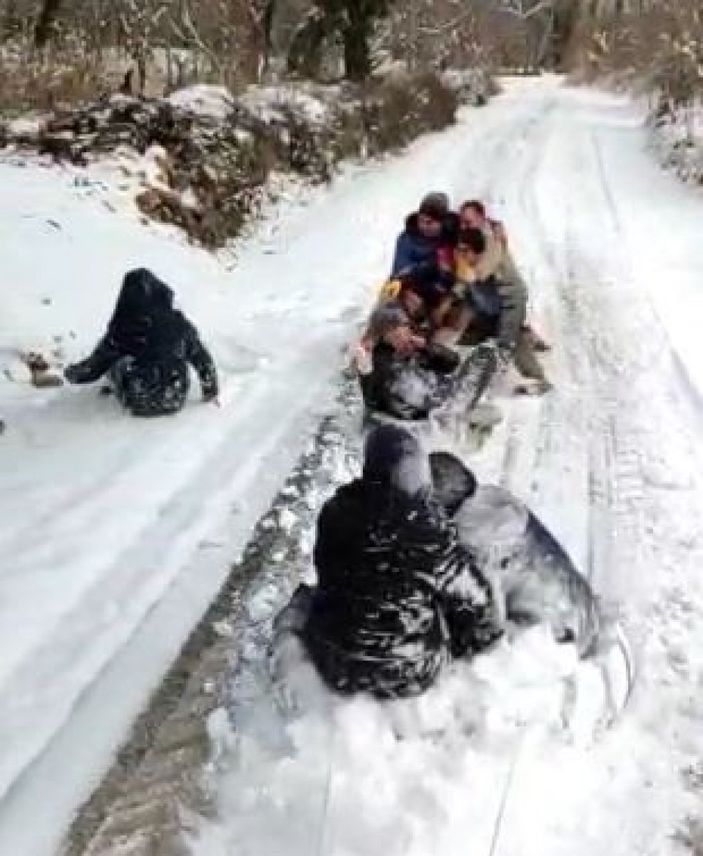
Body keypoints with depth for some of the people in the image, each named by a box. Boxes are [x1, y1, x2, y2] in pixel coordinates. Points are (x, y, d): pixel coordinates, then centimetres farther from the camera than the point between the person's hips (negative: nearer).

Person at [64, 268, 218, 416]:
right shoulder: (179, 324, -10)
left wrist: (72, 373, 17)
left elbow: (93, 368, -5)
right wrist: (210, 390, 17)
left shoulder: (120, 331, -15)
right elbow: (203, 361, 0)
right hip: (175, 401, 2)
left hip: (138, 404, -1)